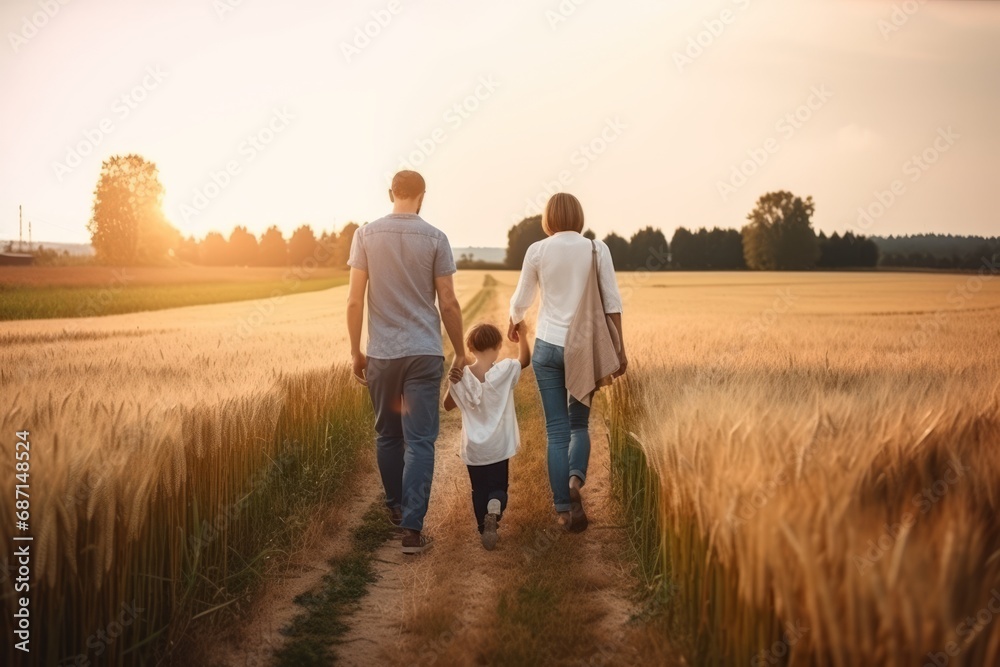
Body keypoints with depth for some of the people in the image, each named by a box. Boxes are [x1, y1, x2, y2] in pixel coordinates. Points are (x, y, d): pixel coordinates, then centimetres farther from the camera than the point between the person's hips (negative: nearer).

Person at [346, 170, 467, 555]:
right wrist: (460, 351, 8)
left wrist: (355, 352, 7)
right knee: (420, 441, 0)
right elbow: (448, 303, -3)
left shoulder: (366, 235, 0)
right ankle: (412, 528, -4)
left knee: (388, 435, 18)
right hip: (424, 353, -1)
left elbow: (355, 300, -2)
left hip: (382, 353, 2)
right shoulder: (435, 238, -3)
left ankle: (396, 509, 33)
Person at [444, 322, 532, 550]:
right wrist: (522, 335, 15)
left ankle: (485, 529, 19)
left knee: (479, 490, 18)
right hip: (499, 448, -1)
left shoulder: (461, 377, -10)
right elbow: (525, 360, 10)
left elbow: (448, 406, 7)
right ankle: (495, 508, -19)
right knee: (498, 487, 11)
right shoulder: (505, 370, -13)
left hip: (473, 449, 1)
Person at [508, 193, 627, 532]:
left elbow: (521, 299, 9)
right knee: (579, 422, 18)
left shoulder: (538, 250, -2)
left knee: (557, 429, 6)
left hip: (548, 345, 0)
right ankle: (576, 477, -9)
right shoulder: (597, 249, -3)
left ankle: (565, 509, 5)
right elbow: (612, 302, -3)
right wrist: (619, 349, 3)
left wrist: (513, 323, 30)